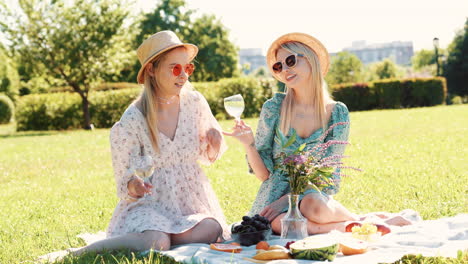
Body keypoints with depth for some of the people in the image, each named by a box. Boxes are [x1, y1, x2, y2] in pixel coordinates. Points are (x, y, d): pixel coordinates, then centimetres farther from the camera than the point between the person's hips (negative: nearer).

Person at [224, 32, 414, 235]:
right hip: (275, 195, 1)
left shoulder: (338, 113, 0)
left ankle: (364, 221, -8)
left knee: (314, 206, -38)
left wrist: (287, 199, -14)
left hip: (314, 194, -1)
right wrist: (249, 144, -18)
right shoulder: (273, 108, -1)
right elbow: (263, 173, 1)